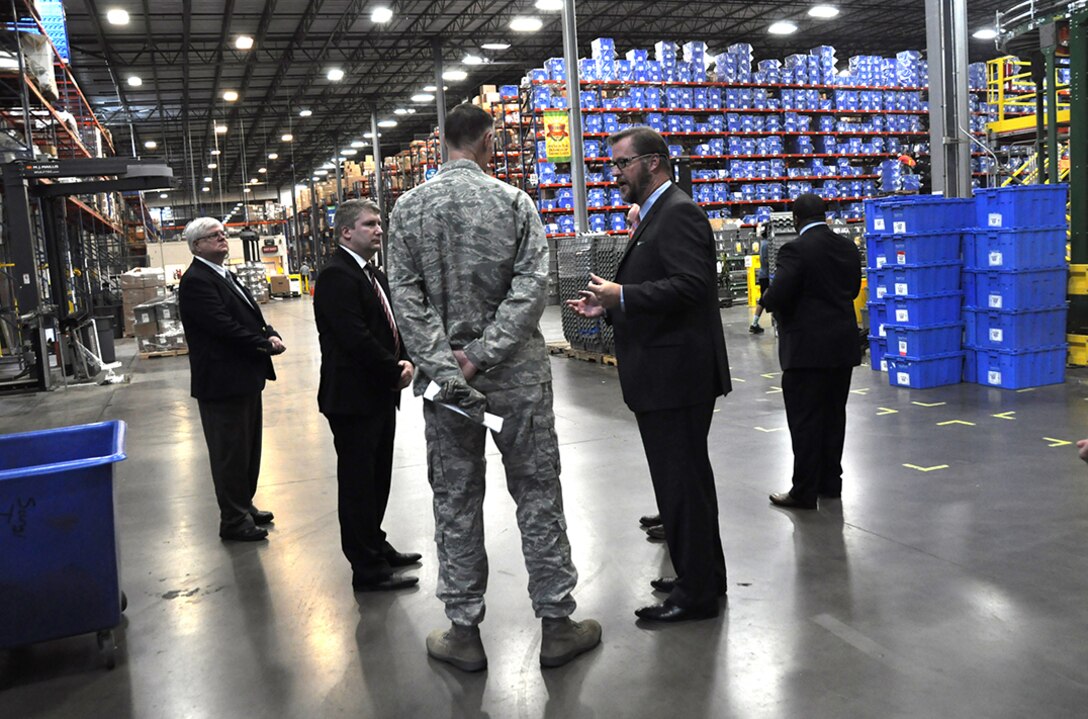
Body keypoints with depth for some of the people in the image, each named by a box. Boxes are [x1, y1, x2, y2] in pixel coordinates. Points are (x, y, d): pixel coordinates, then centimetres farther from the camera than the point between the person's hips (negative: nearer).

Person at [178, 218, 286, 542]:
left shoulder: (224, 275, 15)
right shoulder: (196, 281, -16)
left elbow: (251, 315, 15)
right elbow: (224, 327, -24)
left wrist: (270, 334, -6)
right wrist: (266, 345, -17)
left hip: (245, 377, 10)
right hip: (223, 381, -10)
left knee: (248, 449, 19)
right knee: (230, 452, 1)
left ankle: (244, 506, 34)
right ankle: (233, 521, 12)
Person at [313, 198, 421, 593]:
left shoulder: (374, 275, 15)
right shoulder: (337, 276, -16)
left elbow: (389, 325, 16)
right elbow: (356, 338, -24)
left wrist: (404, 361, -4)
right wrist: (395, 372, -14)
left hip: (380, 395, 9)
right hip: (353, 397, -9)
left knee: (377, 478, 18)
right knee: (357, 482, 0)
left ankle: (375, 545, 33)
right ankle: (367, 570, 8)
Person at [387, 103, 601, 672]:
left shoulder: (408, 207, 2)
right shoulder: (514, 202, -4)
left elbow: (406, 296, -6)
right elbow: (531, 286, -13)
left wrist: (444, 365, -10)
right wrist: (482, 356, -14)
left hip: (443, 372, 2)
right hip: (516, 372, -2)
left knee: (455, 502, 10)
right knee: (537, 494, 8)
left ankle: (464, 633, 17)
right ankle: (556, 625, 16)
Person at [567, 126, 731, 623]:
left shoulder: (679, 213, -13)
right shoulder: (655, 216, 19)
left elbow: (691, 285, -24)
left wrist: (622, 296, -22)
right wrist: (608, 307, 11)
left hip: (677, 375, -11)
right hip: (664, 375, 11)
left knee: (682, 482, -2)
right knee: (686, 478, 19)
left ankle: (696, 592, 10)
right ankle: (703, 576, 32)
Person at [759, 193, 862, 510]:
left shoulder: (795, 250, -16)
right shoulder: (848, 247, 6)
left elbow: (775, 298, -21)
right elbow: (853, 289, 15)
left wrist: (767, 300, 0)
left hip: (807, 348, -7)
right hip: (843, 345, 7)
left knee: (805, 421, -1)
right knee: (834, 415, 15)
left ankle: (804, 492, 4)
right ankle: (830, 482, 25)